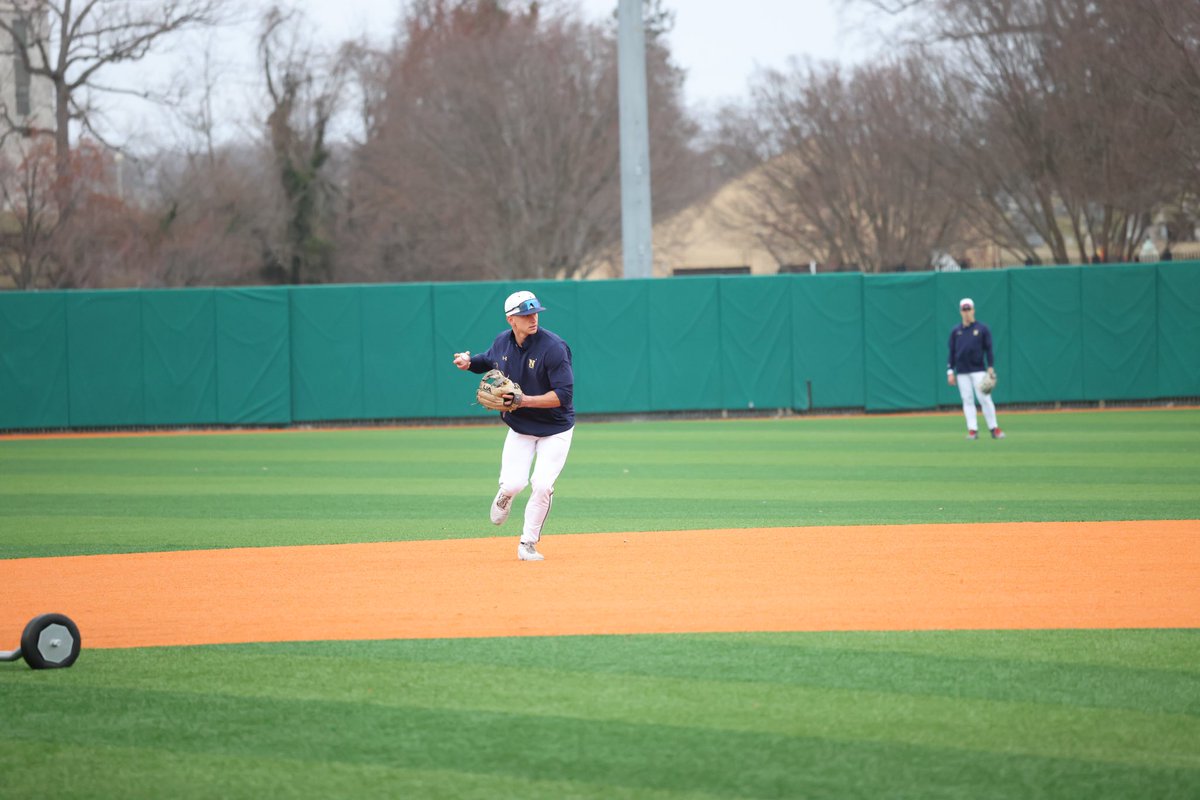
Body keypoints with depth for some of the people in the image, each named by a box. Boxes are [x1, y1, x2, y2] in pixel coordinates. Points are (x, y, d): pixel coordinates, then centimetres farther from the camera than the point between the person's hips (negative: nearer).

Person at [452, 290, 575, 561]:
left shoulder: (553, 347, -22)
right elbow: (487, 361, 20)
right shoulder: (503, 343, -4)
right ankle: (504, 496, 27)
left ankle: (528, 544, 6)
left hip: (555, 430, -3)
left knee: (542, 486, -14)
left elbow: (564, 395, -26)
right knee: (514, 483, -12)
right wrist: (469, 363, -3)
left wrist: (524, 401, -32)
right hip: (520, 428, 3)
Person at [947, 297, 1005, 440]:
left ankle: (994, 428, -3)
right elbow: (952, 352, 11)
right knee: (967, 400, 0)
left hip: (979, 370, -3)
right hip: (962, 372, 3)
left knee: (985, 399, -8)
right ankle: (972, 430, 2)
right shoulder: (955, 331, 10)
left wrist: (990, 368, -5)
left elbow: (988, 349, 3)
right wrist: (950, 371, 4)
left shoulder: (982, 329, 5)